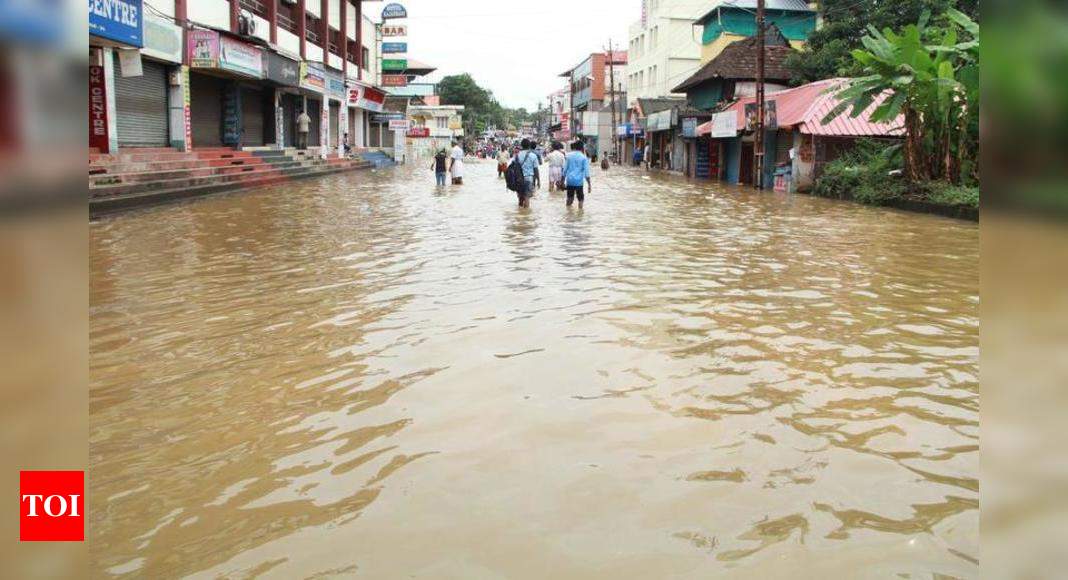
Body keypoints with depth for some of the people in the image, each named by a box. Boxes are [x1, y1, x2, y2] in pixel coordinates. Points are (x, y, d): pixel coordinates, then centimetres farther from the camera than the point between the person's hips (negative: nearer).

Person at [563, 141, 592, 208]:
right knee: (580, 199, 4)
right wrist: (589, 184, -4)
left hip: (569, 181, 3)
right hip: (579, 181, -3)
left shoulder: (568, 156, 6)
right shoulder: (584, 158, -2)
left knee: (570, 197, 15)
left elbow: (565, 169, 7)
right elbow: (586, 172, -6)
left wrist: (563, 181, 14)